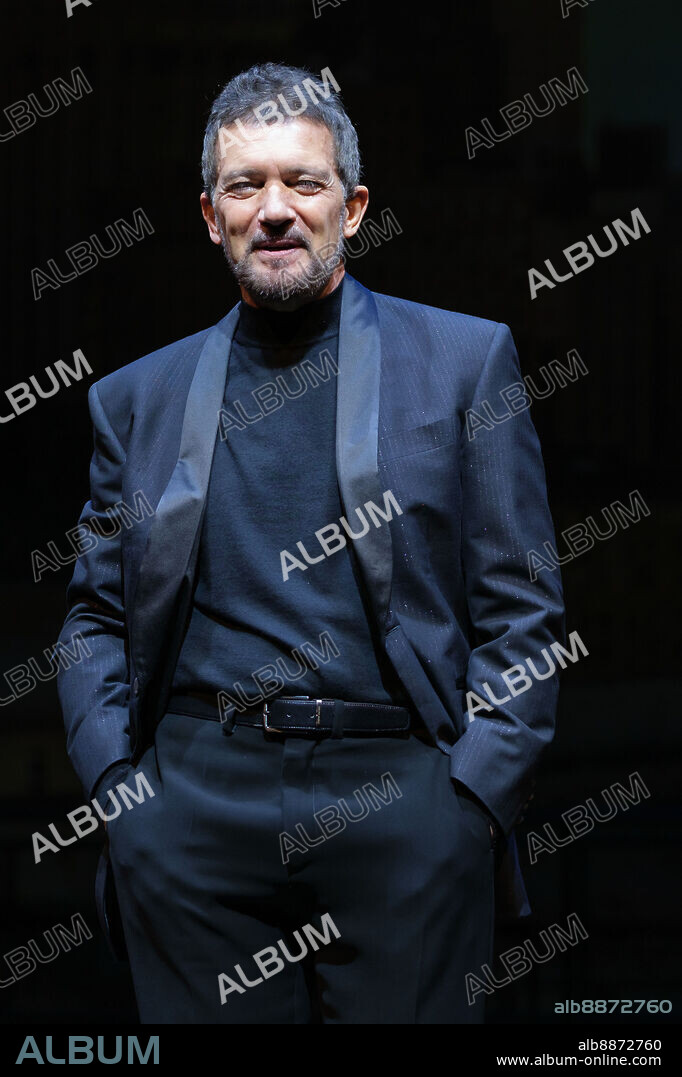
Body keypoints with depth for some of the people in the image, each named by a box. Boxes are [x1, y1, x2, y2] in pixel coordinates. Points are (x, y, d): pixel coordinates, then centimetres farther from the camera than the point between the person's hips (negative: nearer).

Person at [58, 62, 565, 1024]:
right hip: (193, 802, 2)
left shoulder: (464, 360, 7)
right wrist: (118, 788, 0)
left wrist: (472, 800, -6)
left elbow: (522, 609, 3)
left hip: (403, 805, -1)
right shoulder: (138, 397, 13)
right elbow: (96, 616, 15)